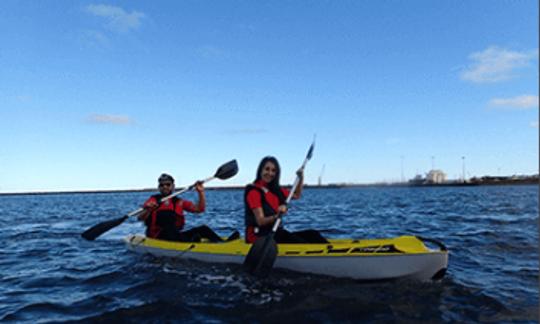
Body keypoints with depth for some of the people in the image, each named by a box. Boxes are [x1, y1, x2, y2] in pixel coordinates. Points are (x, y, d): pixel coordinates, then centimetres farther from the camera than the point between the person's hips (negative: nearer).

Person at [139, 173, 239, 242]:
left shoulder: (179, 202, 16)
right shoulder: (153, 200, 7)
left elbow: (199, 209, 6)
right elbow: (140, 218, -7)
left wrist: (201, 192, -6)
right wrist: (148, 210, -29)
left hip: (175, 235, 4)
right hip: (157, 238, -4)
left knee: (203, 229, -13)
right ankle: (190, 242, -57)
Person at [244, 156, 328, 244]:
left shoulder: (275, 190, 13)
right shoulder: (254, 191, -9)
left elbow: (296, 195, 30)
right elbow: (260, 221, -17)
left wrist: (301, 178, 16)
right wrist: (276, 216, -35)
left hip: (275, 233, 8)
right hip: (259, 237, -8)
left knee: (312, 234, -12)